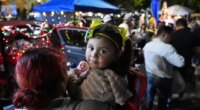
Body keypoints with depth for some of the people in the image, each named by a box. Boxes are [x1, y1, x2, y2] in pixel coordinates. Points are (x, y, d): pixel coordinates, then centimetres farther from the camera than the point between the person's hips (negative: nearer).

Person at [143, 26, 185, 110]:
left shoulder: (147, 45, -4)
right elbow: (180, 62, -29)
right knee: (162, 102, 17)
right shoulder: (167, 47, -27)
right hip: (163, 79, -6)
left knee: (149, 99, 26)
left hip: (149, 75, 6)